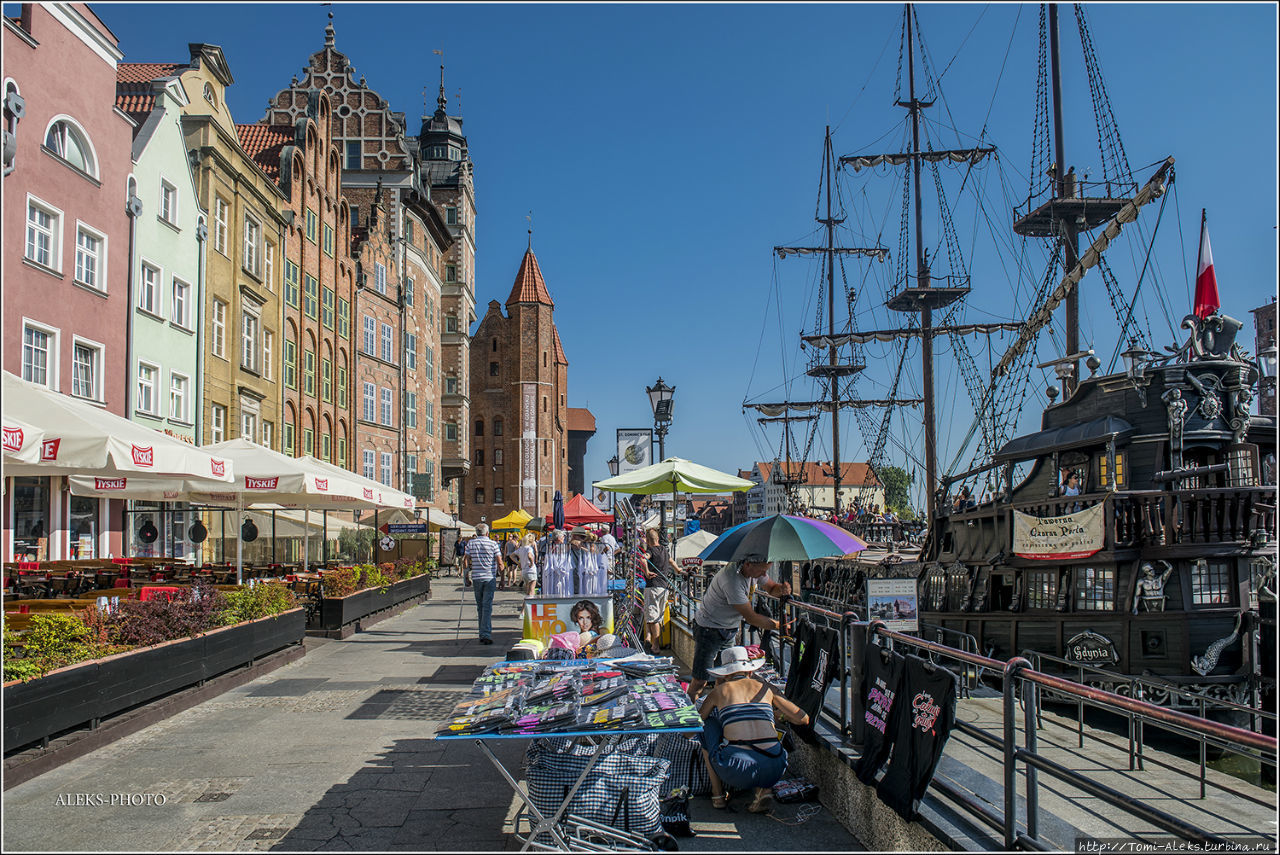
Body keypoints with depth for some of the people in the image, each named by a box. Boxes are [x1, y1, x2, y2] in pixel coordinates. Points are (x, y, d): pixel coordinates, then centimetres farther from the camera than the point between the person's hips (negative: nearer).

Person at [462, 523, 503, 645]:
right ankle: (486, 634, -13)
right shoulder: (493, 544, -2)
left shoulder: (471, 543, 3)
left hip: (476, 578, 2)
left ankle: (482, 634, 17)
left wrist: (466, 574, 11)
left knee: (480, 606, 13)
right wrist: (500, 571, 13)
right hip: (490, 578, -2)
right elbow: (499, 562, -5)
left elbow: (466, 560, 1)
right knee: (487, 606, -4)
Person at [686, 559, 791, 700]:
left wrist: (782, 589, -16)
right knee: (701, 679, -6)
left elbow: (771, 588, 9)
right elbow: (750, 617, -28)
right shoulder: (732, 580, -34)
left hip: (730, 629, 8)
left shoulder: (756, 570, -9)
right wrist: (779, 625, -20)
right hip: (709, 630, -8)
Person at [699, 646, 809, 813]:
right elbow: (803, 719, 18)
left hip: (737, 772, -2)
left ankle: (718, 793, 24)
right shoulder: (766, 689, 16)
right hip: (773, 771, 2)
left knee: (708, 724, 26)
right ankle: (763, 790, 11)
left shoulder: (720, 691, 12)